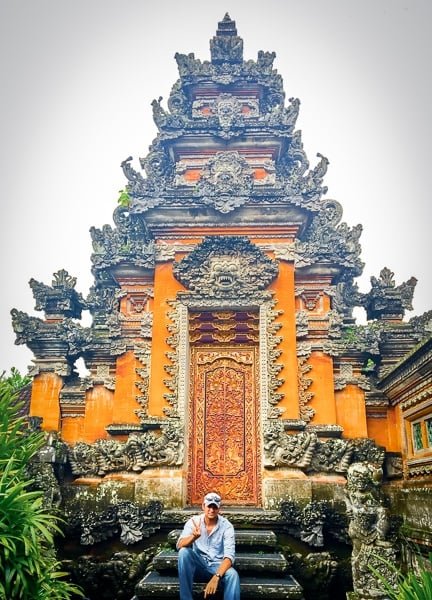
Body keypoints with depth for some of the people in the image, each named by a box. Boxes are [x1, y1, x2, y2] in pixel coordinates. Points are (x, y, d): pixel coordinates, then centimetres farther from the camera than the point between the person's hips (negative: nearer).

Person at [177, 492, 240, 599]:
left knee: (232, 575, -35)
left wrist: (216, 577, -36)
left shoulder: (226, 526, -10)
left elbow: (229, 556, -20)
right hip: (198, 566, 2)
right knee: (184, 552, -29)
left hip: (218, 566, -2)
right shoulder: (193, 522, -6)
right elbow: (179, 545, -19)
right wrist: (194, 537, -41)